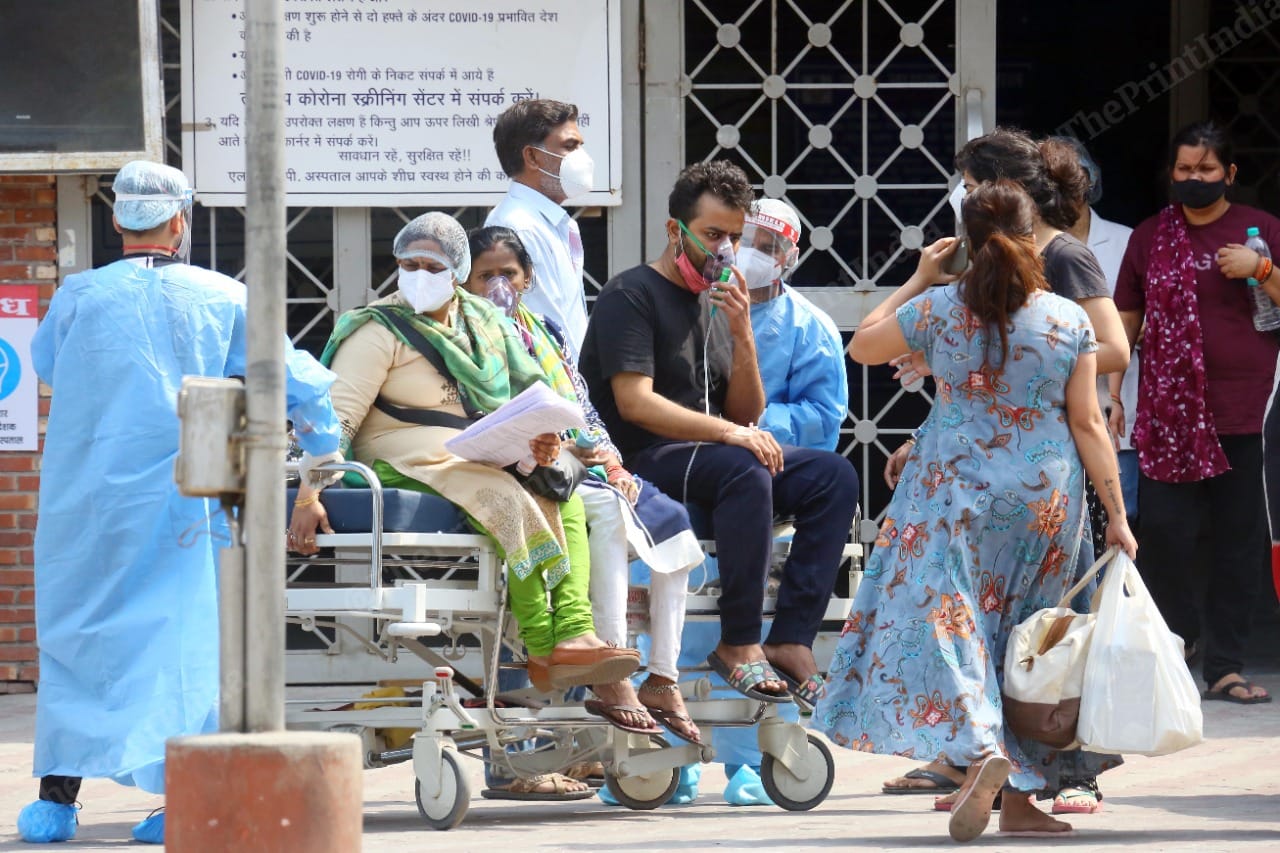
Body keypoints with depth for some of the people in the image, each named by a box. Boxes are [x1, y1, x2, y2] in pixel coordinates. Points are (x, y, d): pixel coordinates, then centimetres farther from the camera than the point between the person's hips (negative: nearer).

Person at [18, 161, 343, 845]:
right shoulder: (221, 299, 0)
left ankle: (57, 794, 6)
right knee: (181, 635, 5)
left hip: (83, 500, 0)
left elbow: (44, 362, 19)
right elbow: (302, 384, 4)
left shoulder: (78, 296, -1)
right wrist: (323, 450, 21)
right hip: (180, 499, 0)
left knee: (74, 634, 9)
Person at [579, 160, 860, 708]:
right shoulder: (631, 295, -5)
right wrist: (726, 432, -28)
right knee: (743, 469, -36)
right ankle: (738, 644, -31)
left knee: (832, 475, -13)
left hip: (709, 455, 8)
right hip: (643, 462, -8)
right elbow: (635, 402, -18)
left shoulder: (717, 304, 19)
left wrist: (741, 336, -2)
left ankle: (792, 641, -23)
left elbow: (746, 415, 14)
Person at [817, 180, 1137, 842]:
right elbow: (1088, 425, -3)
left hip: (956, 491, -2)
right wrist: (1116, 513, 3)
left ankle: (981, 748, -30)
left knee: (943, 615, -5)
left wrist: (917, 279, 19)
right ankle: (1020, 796, 13)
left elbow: (862, 347, 11)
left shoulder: (938, 310, -6)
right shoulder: (1070, 321, -4)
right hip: (1047, 500, 2)